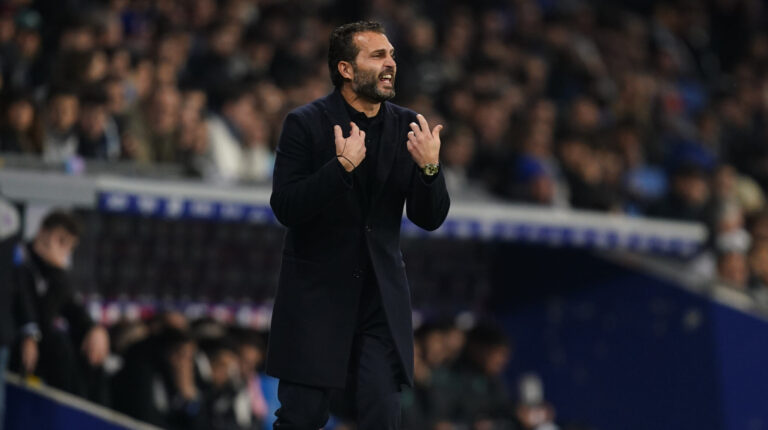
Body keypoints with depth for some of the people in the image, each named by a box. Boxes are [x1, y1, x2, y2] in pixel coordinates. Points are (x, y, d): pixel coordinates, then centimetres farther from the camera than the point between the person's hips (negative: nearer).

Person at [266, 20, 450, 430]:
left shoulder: (407, 127, 3)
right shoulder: (306, 123, -8)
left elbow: (429, 219, 3)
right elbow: (285, 207, -15)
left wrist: (430, 167, -16)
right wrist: (342, 166, -26)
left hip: (381, 297, 3)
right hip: (317, 294, -3)